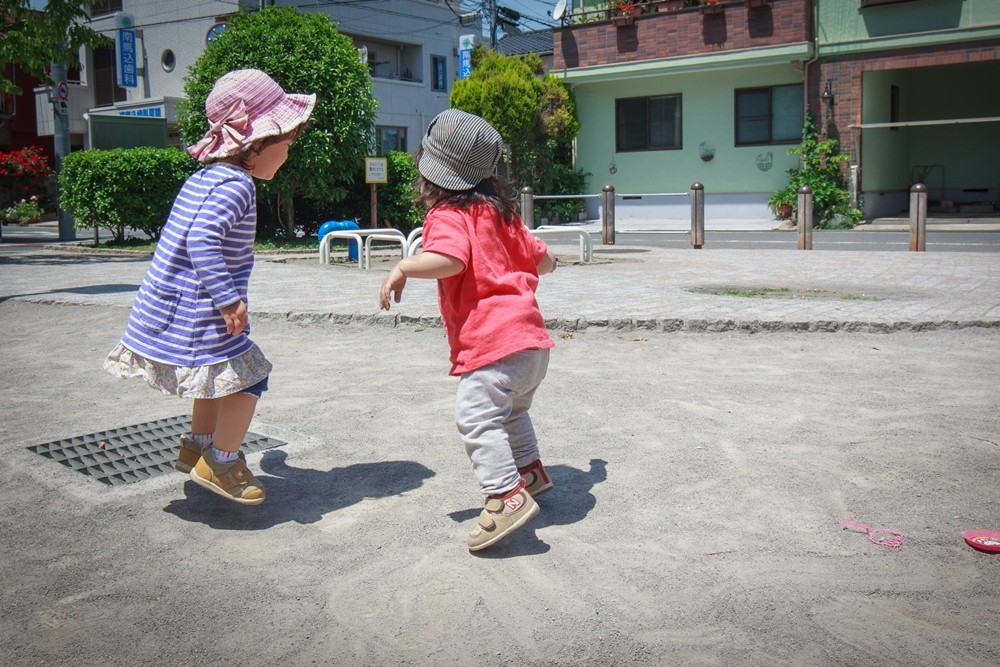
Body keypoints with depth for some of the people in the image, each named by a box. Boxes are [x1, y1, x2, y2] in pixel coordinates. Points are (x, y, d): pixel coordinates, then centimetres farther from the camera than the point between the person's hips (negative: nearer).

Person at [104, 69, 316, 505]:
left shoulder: (204, 177, 12)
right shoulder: (235, 185, -18)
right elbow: (202, 239, -31)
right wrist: (229, 299, -31)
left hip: (171, 306, 10)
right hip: (198, 316, -10)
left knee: (221, 377, 25)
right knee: (248, 376, -1)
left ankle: (197, 448, 38)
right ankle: (220, 464, 10)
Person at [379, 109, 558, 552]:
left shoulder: (446, 216, -6)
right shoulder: (499, 211, 19)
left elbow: (450, 259, -28)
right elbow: (543, 260, 25)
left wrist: (403, 268, -20)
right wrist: (544, 263, 47)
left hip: (494, 339, -10)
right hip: (531, 336, 10)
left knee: (476, 416, -13)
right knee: (509, 411, 28)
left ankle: (507, 496, -19)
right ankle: (531, 471, 41)